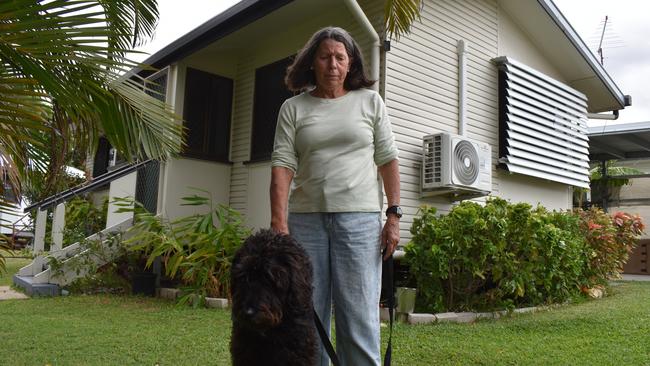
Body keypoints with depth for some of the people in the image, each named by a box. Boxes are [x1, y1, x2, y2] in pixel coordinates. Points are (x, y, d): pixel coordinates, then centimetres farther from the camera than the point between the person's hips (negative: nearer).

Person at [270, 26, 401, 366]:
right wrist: (279, 223, -11)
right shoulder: (293, 108, 8)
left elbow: (388, 160, 8)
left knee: (359, 318, -3)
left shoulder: (370, 102, 10)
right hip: (306, 219, 1)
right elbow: (283, 165, -1)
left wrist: (394, 215, 0)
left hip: (359, 218, -1)